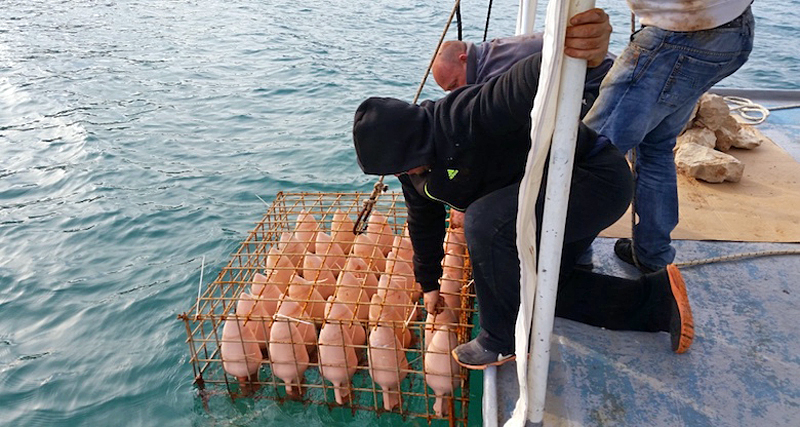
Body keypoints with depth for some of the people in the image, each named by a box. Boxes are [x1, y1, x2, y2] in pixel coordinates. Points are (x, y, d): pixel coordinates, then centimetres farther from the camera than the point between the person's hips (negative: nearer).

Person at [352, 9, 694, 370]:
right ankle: (657, 297, 14)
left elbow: (529, 82, -48)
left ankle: (503, 339, -10)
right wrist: (429, 282, 23)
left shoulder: (467, 117, -32)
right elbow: (423, 221, 14)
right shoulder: (412, 164, -1)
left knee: (485, 222, -31)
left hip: (598, 177, -10)